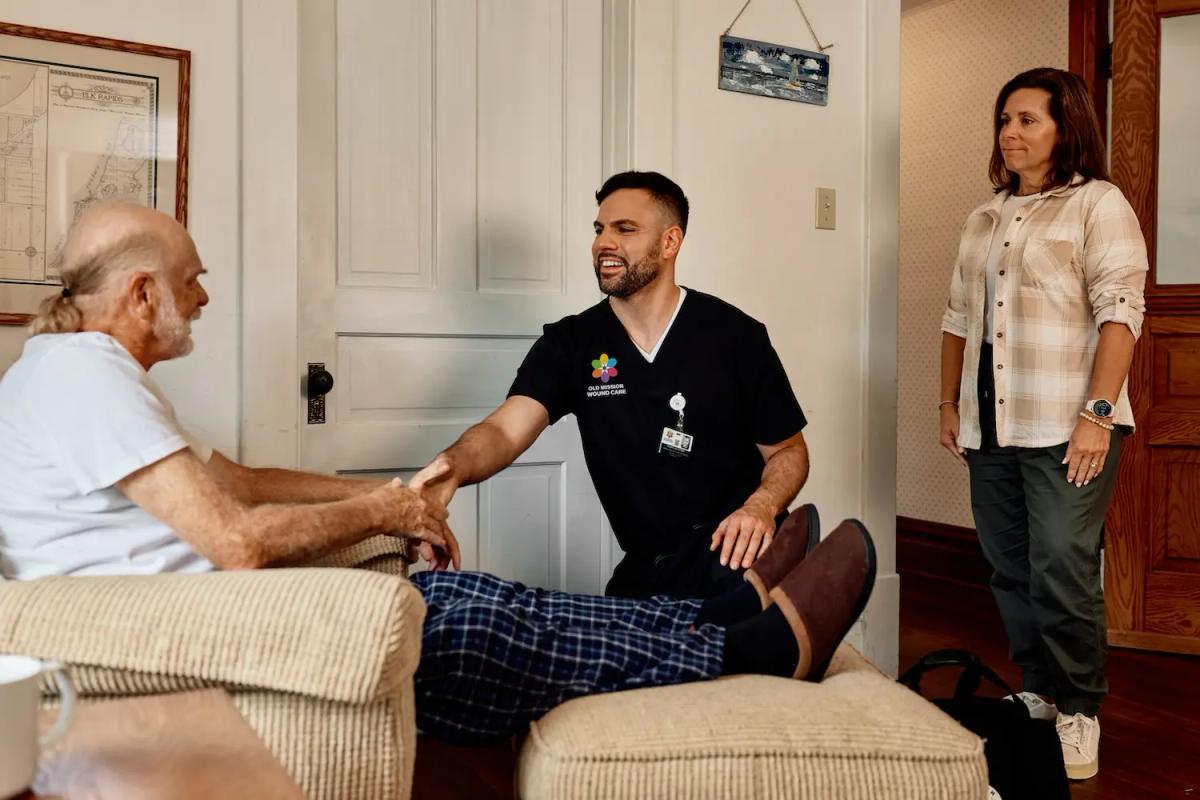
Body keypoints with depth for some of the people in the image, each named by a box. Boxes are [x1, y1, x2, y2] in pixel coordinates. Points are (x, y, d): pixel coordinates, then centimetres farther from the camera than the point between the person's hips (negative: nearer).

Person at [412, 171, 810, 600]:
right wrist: (453, 466, -37)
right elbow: (505, 430, -14)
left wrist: (761, 507, -20)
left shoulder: (734, 335, -5)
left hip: (733, 547, -2)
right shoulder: (570, 343, 1)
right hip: (648, 566, 3)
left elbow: (788, 451, 3)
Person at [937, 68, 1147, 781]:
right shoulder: (984, 220, 17)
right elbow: (960, 318, 19)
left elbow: (1120, 313, -11)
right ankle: (1037, 694, 26)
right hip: (990, 426, 6)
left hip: (1065, 426, -6)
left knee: (1062, 572, -6)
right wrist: (950, 402, 12)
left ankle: (1079, 713, 11)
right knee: (1012, 571, 11)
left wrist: (1097, 414, -18)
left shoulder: (1098, 204, -2)